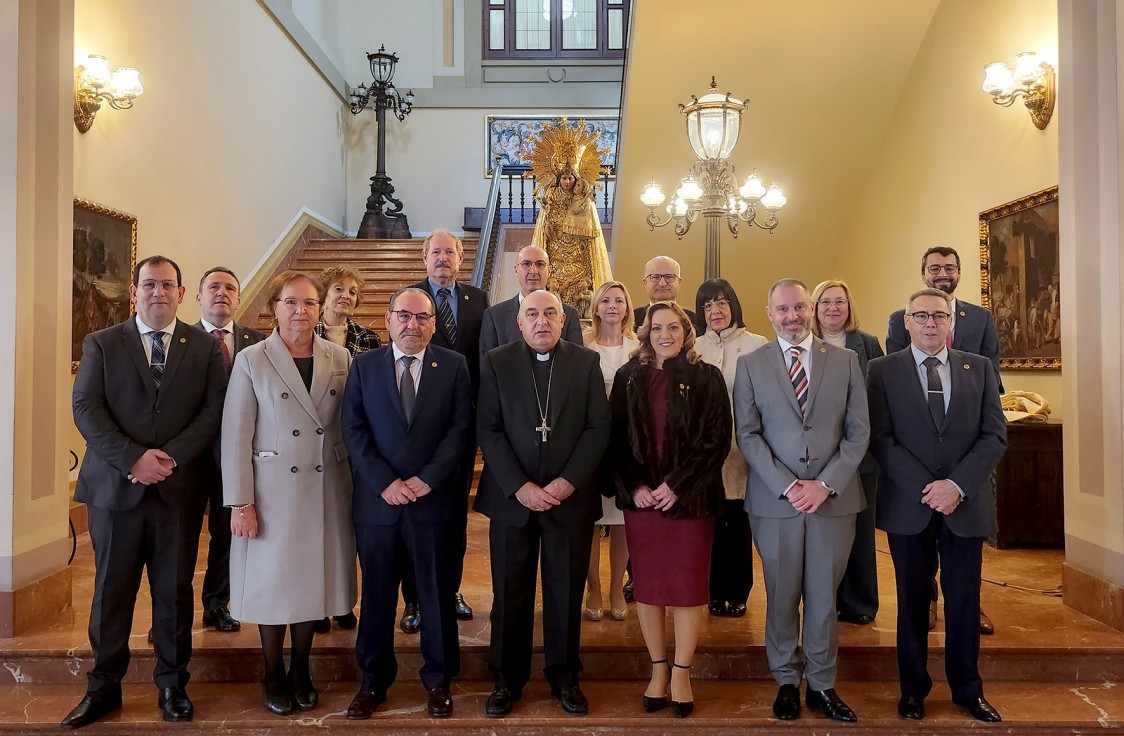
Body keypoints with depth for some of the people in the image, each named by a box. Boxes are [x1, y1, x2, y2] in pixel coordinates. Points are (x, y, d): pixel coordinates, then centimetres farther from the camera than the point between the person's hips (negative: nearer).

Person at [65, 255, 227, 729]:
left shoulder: (205, 348, 6)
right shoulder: (100, 344, 6)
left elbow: (214, 410, -2)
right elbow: (86, 409, -4)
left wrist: (170, 456, -14)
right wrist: (134, 458, -16)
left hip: (180, 489, 0)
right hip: (116, 487, 0)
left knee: (175, 592, 8)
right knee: (111, 592, 9)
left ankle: (172, 686, 22)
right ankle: (103, 687, 24)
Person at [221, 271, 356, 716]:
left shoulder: (340, 359, 4)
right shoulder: (251, 362, -4)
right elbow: (235, 438, -6)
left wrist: (355, 486, 2)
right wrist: (241, 503, -9)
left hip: (326, 492, 3)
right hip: (273, 492, -2)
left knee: (313, 579, 12)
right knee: (273, 583, 8)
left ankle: (301, 672, 30)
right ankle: (273, 676, 27)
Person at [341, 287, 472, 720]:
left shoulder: (453, 366, 3)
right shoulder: (364, 366, 5)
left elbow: (460, 429, -3)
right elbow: (353, 430, -1)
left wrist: (426, 478, -13)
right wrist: (385, 482, -12)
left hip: (433, 500, -1)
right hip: (376, 500, 1)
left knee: (437, 592, 9)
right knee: (377, 593, 11)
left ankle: (438, 680, 24)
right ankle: (374, 680, 26)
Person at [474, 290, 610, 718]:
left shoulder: (586, 362, 4)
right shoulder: (496, 363, 3)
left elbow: (598, 427, -1)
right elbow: (488, 430, -4)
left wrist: (568, 482, -11)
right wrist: (520, 487, -13)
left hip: (571, 498, 0)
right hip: (511, 498, 0)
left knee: (566, 594, 9)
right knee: (510, 595, 8)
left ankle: (565, 678, 25)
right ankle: (507, 681, 23)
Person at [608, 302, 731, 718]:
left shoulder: (706, 378, 0)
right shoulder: (628, 378, 7)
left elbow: (718, 439, -5)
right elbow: (616, 438, 6)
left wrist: (676, 485, -13)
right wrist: (633, 487, -8)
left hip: (690, 499, -2)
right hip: (640, 498, 2)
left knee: (687, 586, 1)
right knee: (647, 586, 6)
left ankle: (681, 674, 15)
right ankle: (658, 670, 20)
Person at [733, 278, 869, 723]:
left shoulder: (845, 361, 6)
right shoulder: (750, 365, 4)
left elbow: (858, 431, 2)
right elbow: (748, 435, -2)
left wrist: (825, 484, -9)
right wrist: (787, 486, -12)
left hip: (834, 498, 1)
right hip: (774, 500, 0)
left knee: (824, 596, 9)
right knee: (782, 597, 9)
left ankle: (822, 684, 23)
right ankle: (787, 681, 24)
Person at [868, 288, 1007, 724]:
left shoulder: (978, 368, 6)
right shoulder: (883, 371, 0)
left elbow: (995, 435, 0)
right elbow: (880, 439, -6)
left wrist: (957, 484, -12)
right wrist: (925, 488, -14)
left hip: (966, 504, 2)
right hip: (907, 505, -1)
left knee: (964, 601, 9)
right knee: (912, 601, 10)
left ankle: (967, 689, 26)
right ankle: (913, 688, 23)